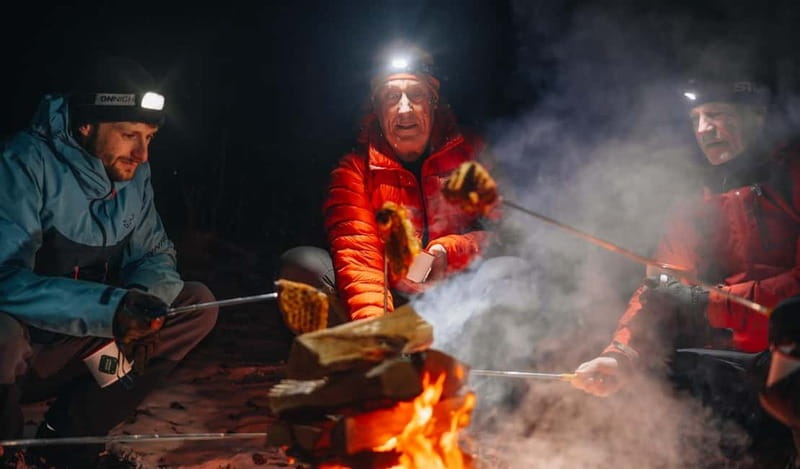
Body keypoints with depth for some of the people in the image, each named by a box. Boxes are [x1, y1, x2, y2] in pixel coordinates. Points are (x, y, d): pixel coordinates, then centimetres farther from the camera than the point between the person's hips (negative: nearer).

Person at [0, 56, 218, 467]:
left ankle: (69, 433, -4)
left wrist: (141, 301, -19)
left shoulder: (133, 173, 1)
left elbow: (156, 254, 5)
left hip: (85, 346, 7)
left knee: (198, 303, -3)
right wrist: (110, 308, -39)